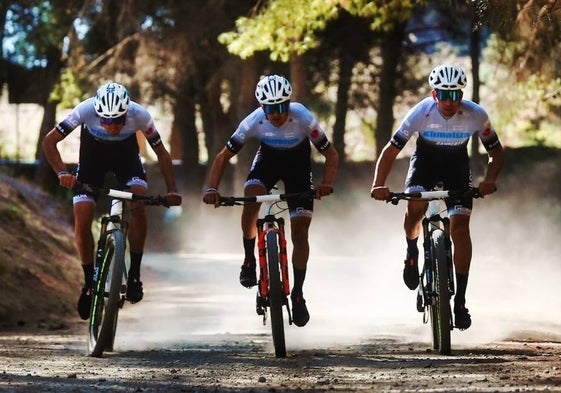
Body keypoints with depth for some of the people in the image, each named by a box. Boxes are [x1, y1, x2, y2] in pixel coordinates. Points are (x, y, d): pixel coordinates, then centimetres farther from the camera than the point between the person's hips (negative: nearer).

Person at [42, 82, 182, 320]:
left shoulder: (140, 115, -32)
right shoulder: (86, 110, -35)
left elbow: (161, 153, -18)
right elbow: (49, 142, -28)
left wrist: (171, 190, -29)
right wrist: (62, 173, -43)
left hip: (126, 157, 0)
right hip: (92, 156, 0)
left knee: (139, 206, -26)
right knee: (82, 221, -14)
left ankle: (134, 275, -13)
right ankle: (89, 282, 4)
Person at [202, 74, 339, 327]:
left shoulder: (303, 119, -33)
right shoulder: (254, 122, -30)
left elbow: (331, 155, -25)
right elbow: (223, 157, -21)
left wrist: (326, 184, -43)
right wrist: (212, 188, -36)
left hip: (298, 164, -1)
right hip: (268, 159, 1)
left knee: (300, 232, -7)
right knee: (251, 196, -31)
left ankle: (297, 294, 5)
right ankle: (249, 260, -12)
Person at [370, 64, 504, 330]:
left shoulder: (476, 116, -26)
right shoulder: (421, 113, -29)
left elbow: (496, 153, -12)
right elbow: (391, 151, -23)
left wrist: (490, 180, -32)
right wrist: (378, 184, -38)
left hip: (457, 164, 0)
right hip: (425, 160, 0)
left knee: (460, 227, -15)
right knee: (415, 206, -29)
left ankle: (460, 300, -10)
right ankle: (412, 252, 5)